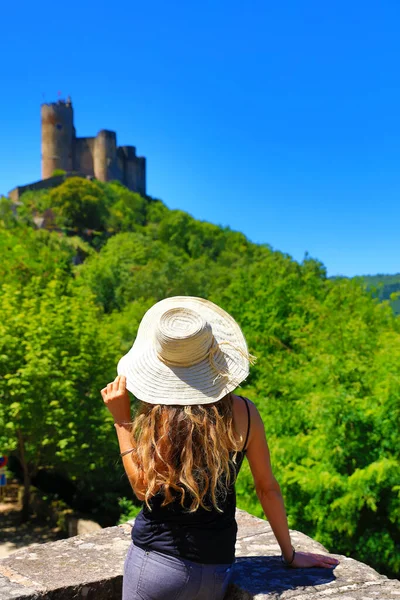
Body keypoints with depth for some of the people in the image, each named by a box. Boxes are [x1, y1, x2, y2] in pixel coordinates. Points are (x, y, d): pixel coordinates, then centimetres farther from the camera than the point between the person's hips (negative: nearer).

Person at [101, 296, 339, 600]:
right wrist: (290, 553, 14)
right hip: (217, 569, 4)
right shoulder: (243, 412, -9)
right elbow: (268, 488, 1)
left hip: (158, 561, -4)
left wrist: (122, 419, -8)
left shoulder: (160, 417, -21)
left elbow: (144, 488, -9)